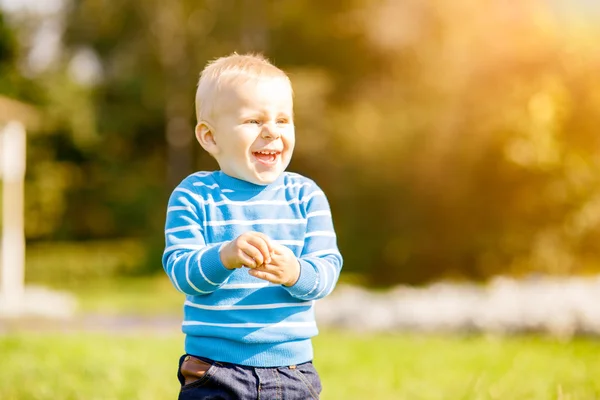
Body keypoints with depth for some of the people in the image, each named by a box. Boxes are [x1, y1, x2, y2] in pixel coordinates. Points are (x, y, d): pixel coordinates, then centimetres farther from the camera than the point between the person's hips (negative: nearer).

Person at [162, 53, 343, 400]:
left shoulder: (306, 196, 3)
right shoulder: (195, 196, -3)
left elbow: (327, 271, -5)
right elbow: (180, 272, -12)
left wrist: (296, 273, -27)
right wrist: (223, 257, -32)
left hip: (291, 369, 2)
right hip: (214, 371, -2)